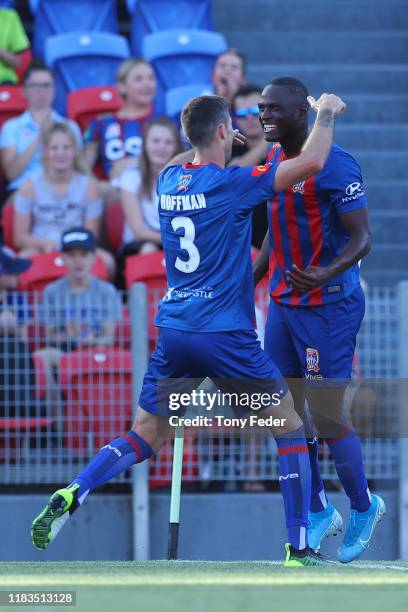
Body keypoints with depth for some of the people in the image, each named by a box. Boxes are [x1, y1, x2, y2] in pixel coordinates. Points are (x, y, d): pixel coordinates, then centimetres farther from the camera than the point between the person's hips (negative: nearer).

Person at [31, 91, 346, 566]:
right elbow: (311, 162, -16)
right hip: (225, 334, -6)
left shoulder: (168, 181, 7)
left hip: (173, 331, 6)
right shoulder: (231, 184, -11)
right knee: (289, 427, 9)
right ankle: (299, 548, 6)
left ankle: (72, 495, -12)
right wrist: (326, 114, 0)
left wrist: (217, 143, 38)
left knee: (144, 438, 12)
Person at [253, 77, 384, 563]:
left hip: (328, 307, -8)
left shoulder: (334, 166, -18)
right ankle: (318, 513, 25)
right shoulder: (273, 159, 8)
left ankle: (364, 506, 19)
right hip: (283, 302, 8)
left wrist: (326, 274, -37)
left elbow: (362, 238, -20)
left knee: (326, 420, -4)